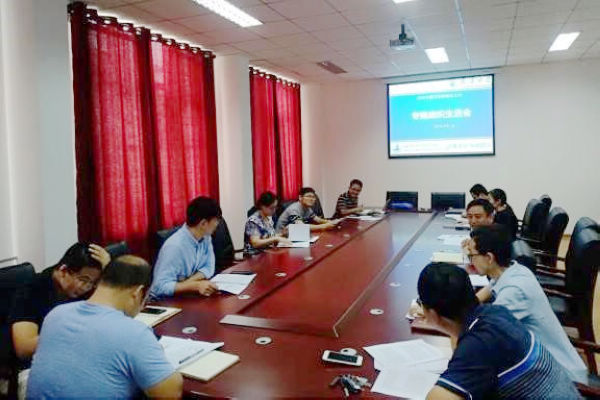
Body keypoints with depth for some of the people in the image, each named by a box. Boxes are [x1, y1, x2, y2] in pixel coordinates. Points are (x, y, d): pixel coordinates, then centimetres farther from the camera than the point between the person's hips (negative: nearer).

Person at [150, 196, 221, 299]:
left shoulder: (205, 237, -5)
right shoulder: (175, 246, -26)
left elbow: (208, 267, -2)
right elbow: (161, 286, -29)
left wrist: (187, 283, -18)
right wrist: (196, 285, -37)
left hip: (186, 295, 7)